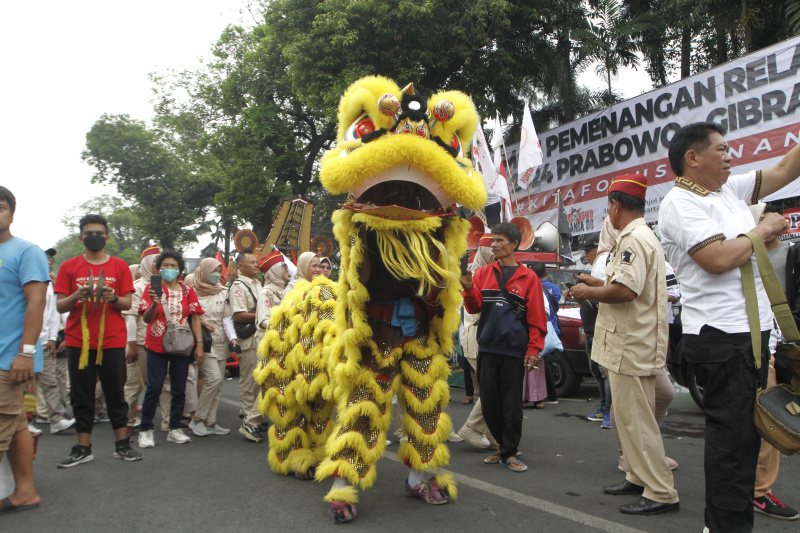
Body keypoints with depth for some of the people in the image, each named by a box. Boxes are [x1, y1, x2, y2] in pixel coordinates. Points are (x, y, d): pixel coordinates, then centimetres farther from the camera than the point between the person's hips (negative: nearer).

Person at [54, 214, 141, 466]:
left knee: (115, 392, 4)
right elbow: (60, 306, 5)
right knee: (81, 395, 6)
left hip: (112, 339, -1)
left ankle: (122, 445, 12)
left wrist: (113, 298, -16)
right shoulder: (69, 267, 7)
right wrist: (76, 296, -14)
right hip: (78, 340, 1)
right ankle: (83, 448, 15)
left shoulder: (119, 266, 6)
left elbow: (127, 304, 4)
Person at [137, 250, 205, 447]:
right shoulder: (152, 288, 2)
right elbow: (147, 319, -6)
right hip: (157, 346, -2)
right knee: (154, 387, -5)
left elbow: (195, 318, 7)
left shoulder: (187, 290, 7)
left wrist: (199, 344, 0)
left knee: (179, 389, 5)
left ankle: (175, 429, 15)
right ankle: (146, 430, 7)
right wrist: (155, 303, -26)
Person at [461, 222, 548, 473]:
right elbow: (474, 307, 4)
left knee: (511, 402, 2)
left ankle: (509, 452, 15)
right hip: (487, 348, 3)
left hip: (514, 350, -3)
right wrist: (468, 289, -14)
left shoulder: (528, 277, 2)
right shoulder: (482, 273, 10)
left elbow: (536, 318, 1)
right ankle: (503, 446, 25)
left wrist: (533, 350, -5)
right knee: (489, 401, 8)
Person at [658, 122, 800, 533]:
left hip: (750, 332, 10)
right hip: (721, 338, -9)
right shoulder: (680, 203, -11)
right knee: (732, 436, -5)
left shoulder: (730, 190, 16)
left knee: (745, 433, 14)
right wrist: (762, 231, -7)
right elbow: (718, 259, -22)